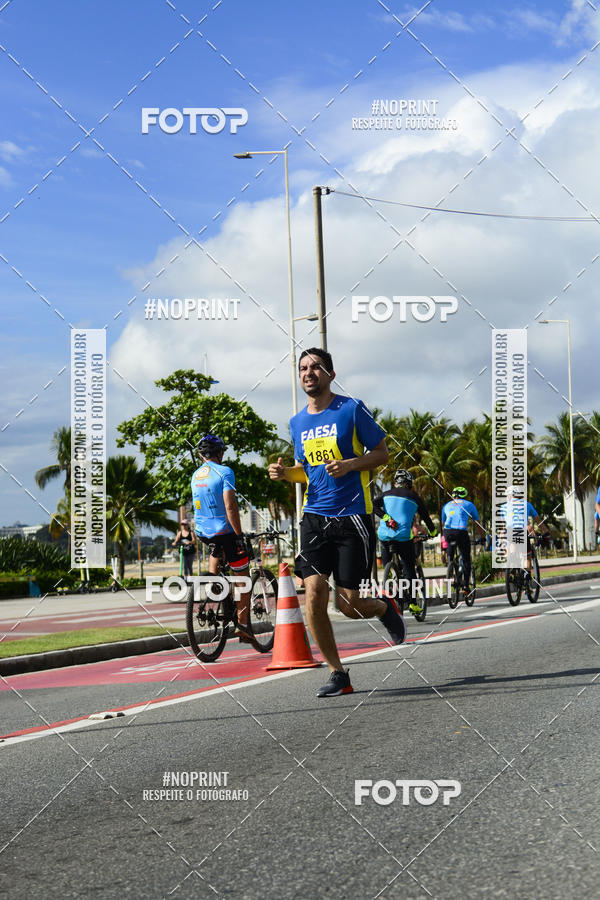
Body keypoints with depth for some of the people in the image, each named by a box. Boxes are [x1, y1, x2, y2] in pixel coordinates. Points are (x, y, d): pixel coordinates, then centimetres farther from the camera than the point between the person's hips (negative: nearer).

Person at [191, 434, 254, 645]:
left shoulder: (195, 475, 12)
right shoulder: (224, 472, -11)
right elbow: (230, 506, -20)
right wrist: (239, 536, -16)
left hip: (202, 532, 6)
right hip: (224, 529, -6)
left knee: (216, 549, 40)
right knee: (242, 576, 5)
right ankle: (242, 624, 1)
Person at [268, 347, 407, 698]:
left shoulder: (352, 409, -3)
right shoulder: (297, 422, 12)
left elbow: (382, 453, 0)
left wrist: (350, 465, -17)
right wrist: (285, 472, 2)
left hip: (353, 517, -4)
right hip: (315, 517, 4)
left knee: (350, 605, -3)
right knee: (314, 594, -11)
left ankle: (386, 608, 33)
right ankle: (338, 674, 2)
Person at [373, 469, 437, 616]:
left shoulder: (387, 494, 15)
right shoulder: (413, 497, 10)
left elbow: (374, 505, -4)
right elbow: (425, 516, 17)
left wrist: (386, 518, -10)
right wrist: (433, 532, 32)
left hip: (384, 536, 2)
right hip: (404, 536, -2)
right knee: (410, 570, 8)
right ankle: (413, 603, 1)